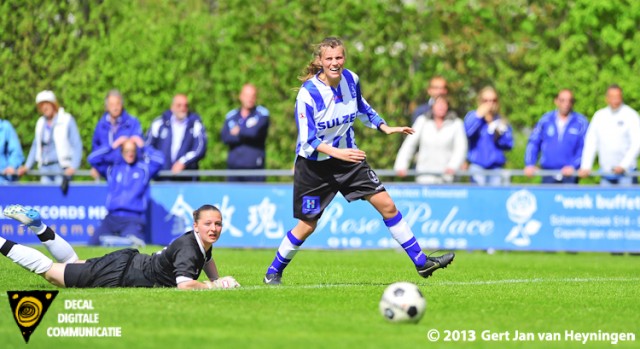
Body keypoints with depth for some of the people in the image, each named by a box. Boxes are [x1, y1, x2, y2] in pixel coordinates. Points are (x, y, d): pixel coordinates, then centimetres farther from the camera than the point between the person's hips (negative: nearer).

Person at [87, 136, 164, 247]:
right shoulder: (112, 168, 17)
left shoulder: (144, 168, 12)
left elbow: (159, 160, -3)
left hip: (134, 220, -3)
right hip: (112, 218, 3)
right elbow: (92, 159, 10)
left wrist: (143, 147, 6)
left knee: (133, 242, -32)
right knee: (93, 243, -16)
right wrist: (112, 147, 9)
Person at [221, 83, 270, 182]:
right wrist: (245, 136, -10)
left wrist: (239, 132, 1)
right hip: (234, 166, 4)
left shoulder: (262, 114, 2)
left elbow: (254, 132, -15)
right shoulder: (231, 116, 12)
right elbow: (225, 138, -2)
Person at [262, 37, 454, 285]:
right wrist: (338, 153, -39)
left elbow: (362, 108, 16)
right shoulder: (308, 93, -24)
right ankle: (273, 272, 22)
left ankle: (421, 262, 3)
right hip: (314, 164, -5)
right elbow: (307, 140, -26)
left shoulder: (351, 80, -6)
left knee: (386, 204, -2)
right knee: (307, 226, 1)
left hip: (347, 156, 5)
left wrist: (386, 128, 6)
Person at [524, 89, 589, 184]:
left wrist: (573, 166, -14)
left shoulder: (581, 122, 1)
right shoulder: (546, 120, 8)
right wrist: (530, 164, -1)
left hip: (569, 174, -2)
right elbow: (533, 143, 11)